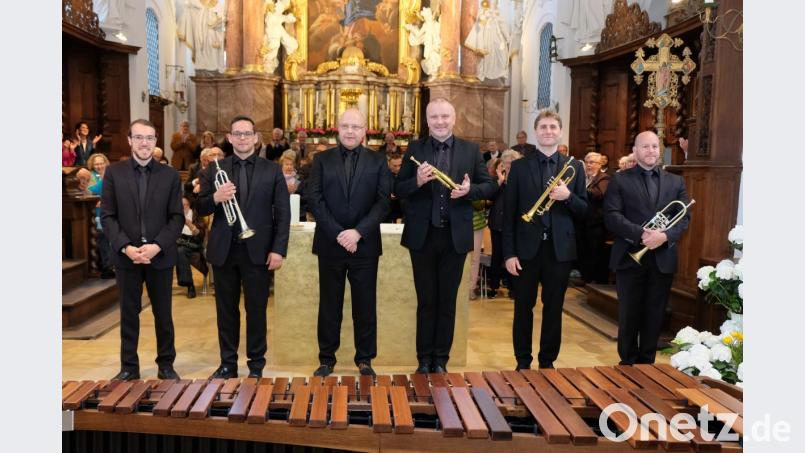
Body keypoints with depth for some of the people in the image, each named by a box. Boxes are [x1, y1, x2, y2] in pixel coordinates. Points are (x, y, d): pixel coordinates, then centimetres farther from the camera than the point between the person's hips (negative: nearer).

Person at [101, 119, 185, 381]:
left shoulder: (170, 175, 3)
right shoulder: (114, 172, 3)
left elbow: (177, 217, -1)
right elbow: (107, 216, 0)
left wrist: (157, 246, -14)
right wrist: (126, 247, -14)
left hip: (161, 256, 0)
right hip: (126, 255, 0)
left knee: (163, 314, 8)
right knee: (129, 314, 9)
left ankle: (166, 365, 21)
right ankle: (129, 367, 21)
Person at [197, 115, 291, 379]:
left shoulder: (272, 170, 2)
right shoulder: (214, 169, 6)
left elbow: (283, 213, -1)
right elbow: (200, 210, 4)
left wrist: (278, 249, -8)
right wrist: (215, 198, -18)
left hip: (258, 251, -2)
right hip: (223, 250, 2)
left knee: (256, 310, 6)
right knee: (226, 309, 11)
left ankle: (256, 365, 19)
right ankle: (227, 363, 23)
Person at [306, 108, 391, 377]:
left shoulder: (378, 162, 5)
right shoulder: (322, 160, 5)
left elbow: (382, 202, -3)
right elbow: (314, 200, -3)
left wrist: (358, 232, -15)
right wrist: (338, 233, -13)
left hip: (365, 244, 0)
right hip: (330, 244, 0)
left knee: (365, 304, 7)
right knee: (329, 304, 8)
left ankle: (365, 359, 20)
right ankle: (327, 359, 20)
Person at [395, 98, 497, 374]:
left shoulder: (471, 150, 2)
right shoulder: (414, 149, 1)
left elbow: (490, 187, 3)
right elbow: (398, 191, -1)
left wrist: (469, 190, -17)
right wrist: (417, 181, -21)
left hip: (456, 237, 0)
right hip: (422, 236, 0)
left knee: (447, 301, 11)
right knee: (426, 301, 10)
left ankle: (441, 360, 23)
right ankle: (424, 360, 22)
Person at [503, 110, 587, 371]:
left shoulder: (574, 167, 6)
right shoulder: (519, 167, 2)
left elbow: (583, 211, 5)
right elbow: (508, 213, -1)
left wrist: (568, 196, -16)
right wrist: (509, 253, -7)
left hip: (560, 249, 1)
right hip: (527, 248, -1)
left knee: (554, 308, 10)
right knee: (523, 308, 8)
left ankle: (547, 362, 24)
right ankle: (523, 362, 21)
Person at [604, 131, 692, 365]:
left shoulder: (676, 182, 12)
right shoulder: (620, 180, 3)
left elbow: (685, 217, 4)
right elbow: (611, 216, -8)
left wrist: (665, 236, -16)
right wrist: (641, 234, -20)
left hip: (663, 259, 2)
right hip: (630, 257, -2)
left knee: (654, 317, 9)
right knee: (629, 316, 6)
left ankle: (647, 363, 23)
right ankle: (628, 363, 21)